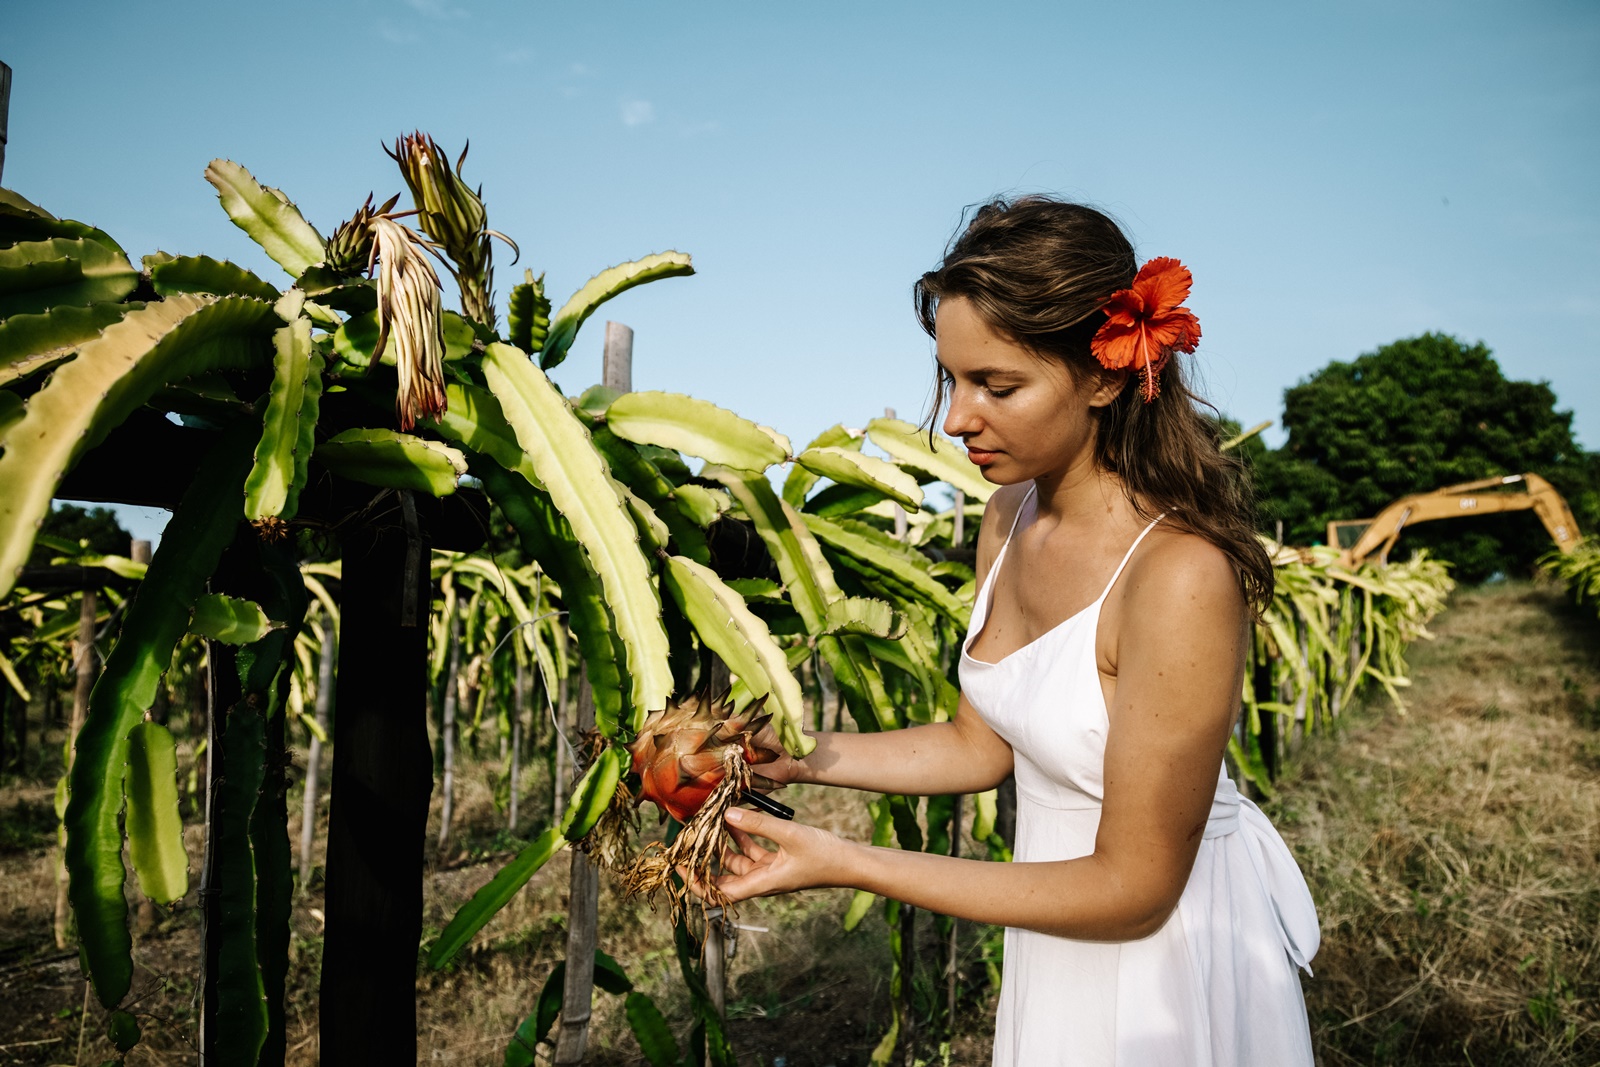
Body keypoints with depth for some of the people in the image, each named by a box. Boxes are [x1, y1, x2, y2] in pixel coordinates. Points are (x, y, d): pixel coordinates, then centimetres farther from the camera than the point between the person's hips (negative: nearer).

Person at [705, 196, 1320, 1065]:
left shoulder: (1180, 576, -31)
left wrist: (848, 865, -26)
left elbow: (1131, 887, -25)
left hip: (1169, 954, -7)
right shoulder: (1012, 514, -6)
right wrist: (789, 756, -7)